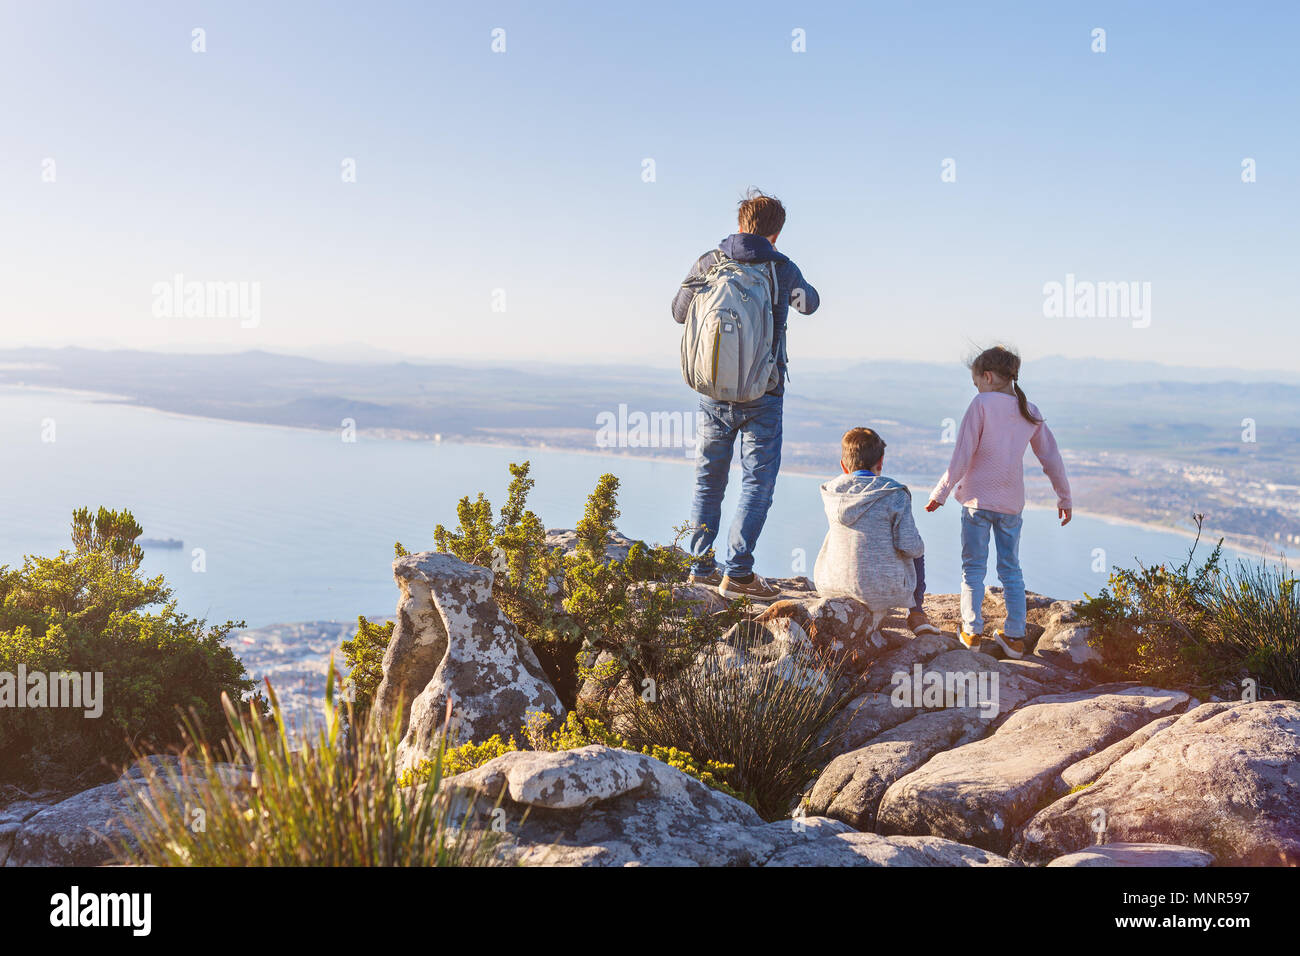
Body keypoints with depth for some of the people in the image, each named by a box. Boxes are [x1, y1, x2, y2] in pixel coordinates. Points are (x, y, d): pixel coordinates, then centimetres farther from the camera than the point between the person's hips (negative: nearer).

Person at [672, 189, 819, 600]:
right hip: (762, 395, -3)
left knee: (708, 481, 13)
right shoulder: (782, 268, -4)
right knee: (758, 481, 2)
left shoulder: (707, 264, 1)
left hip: (713, 392, 3)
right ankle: (737, 572, -4)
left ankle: (701, 566, 17)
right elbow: (809, 303, 15)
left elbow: (679, 312, 15)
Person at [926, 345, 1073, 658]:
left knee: (973, 567, 6)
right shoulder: (1030, 412, 5)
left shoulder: (982, 405, -10)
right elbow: (1052, 459, 10)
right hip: (1012, 503, 4)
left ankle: (972, 632, 8)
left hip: (978, 498, -4)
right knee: (1011, 569, 13)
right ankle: (1015, 637, 14)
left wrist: (941, 493, -5)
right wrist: (1064, 498, 21)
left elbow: (962, 457, -13)